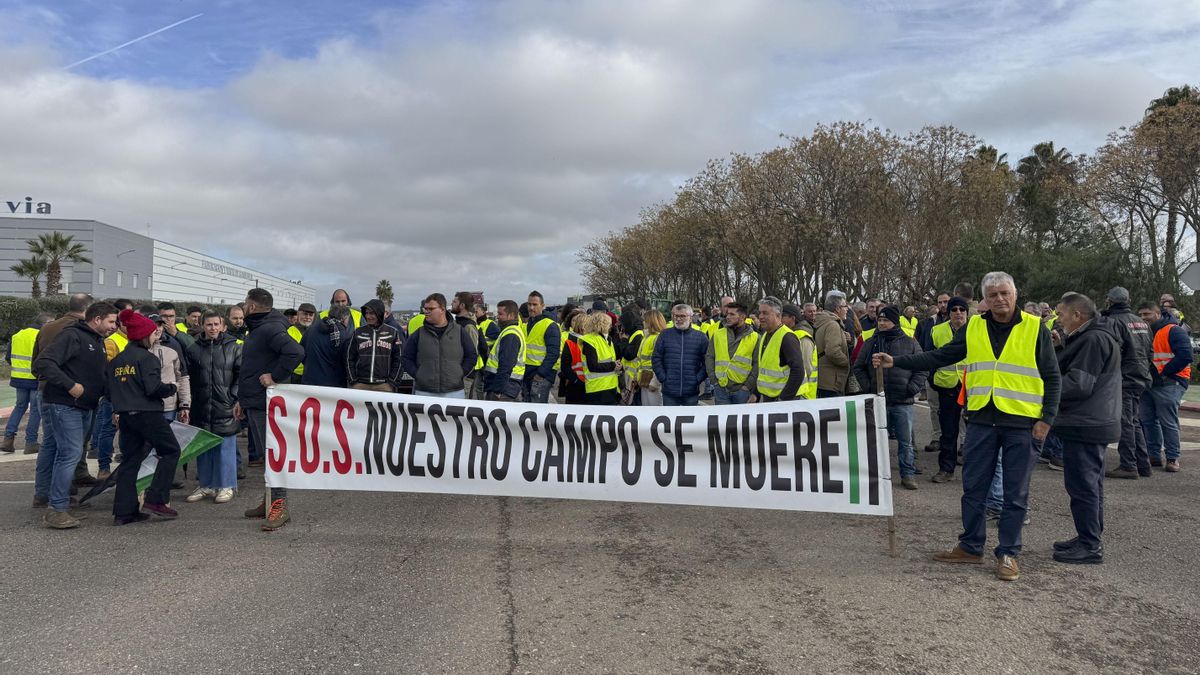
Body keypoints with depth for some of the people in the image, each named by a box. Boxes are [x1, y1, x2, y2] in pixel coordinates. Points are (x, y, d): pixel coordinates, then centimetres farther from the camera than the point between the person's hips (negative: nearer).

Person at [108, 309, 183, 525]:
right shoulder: (147, 357, -10)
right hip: (147, 413, -8)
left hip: (125, 416, 8)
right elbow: (153, 388, -18)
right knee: (171, 451, 5)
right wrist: (171, 388, -2)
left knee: (130, 459, 11)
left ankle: (124, 510, 9)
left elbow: (110, 390, 15)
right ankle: (156, 500, -3)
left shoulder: (116, 360, 13)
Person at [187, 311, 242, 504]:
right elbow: (188, 376, 10)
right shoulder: (195, 348, 6)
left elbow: (242, 374, 1)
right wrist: (188, 403, 5)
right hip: (201, 407, 3)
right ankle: (206, 485, 21)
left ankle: (226, 486, 12)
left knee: (226, 446, 2)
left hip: (225, 407, -3)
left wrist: (234, 396, -6)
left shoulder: (233, 347, 1)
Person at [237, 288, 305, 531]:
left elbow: (295, 352, -32)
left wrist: (275, 377, -24)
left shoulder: (271, 329, -15)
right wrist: (242, 400, 24)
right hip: (254, 403, 11)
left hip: (267, 404, -11)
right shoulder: (256, 330, 20)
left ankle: (280, 505, -5)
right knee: (267, 453, 15)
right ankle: (270, 500, 24)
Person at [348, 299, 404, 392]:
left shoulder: (393, 333, 6)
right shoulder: (358, 332, 10)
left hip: (384, 386, -1)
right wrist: (353, 381, 3)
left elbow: (398, 360, 5)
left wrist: (392, 383, -2)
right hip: (360, 385, 2)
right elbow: (350, 359, 12)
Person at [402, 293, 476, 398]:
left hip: (454, 392, 0)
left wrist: (460, 374, -1)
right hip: (424, 392, 1)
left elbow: (472, 356, 9)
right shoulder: (419, 333, 6)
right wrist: (417, 375, -1)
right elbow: (406, 358, 11)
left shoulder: (460, 332, 5)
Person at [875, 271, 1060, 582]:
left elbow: (1051, 377, 1)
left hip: (1021, 422, -3)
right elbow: (939, 357, 6)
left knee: (1015, 493, 5)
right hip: (982, 419, 3)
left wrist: (1047, 418, -6)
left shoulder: (1034, 329, -1)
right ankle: (971, 546, 22)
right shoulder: (973, 327, 6)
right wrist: (896, 362, -2)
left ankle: (1008, 553, 17)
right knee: (973, 486, 9)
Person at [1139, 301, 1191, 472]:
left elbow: (1185, 357, -17)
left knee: (1168, 422, -5)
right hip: (1149, 384, 7)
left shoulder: (1173, 331, -9)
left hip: (1169, 384, -7)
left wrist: (1164, 373, -14)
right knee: (1148, 420, 8)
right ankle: (1154, 455, 16)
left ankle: (1173, 458, 4)